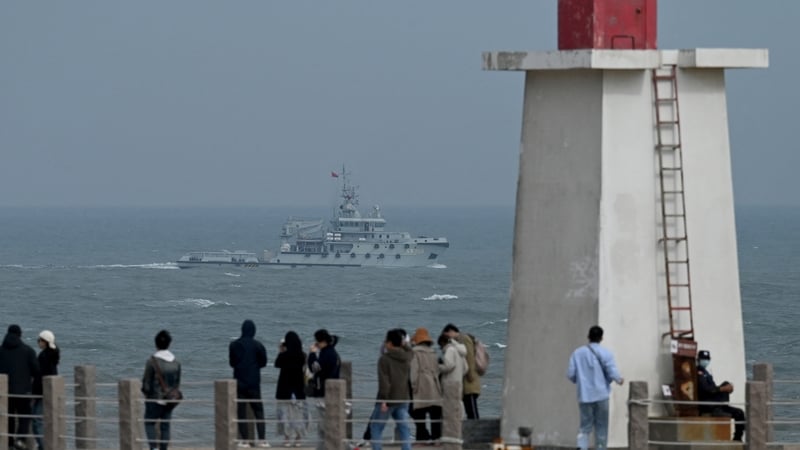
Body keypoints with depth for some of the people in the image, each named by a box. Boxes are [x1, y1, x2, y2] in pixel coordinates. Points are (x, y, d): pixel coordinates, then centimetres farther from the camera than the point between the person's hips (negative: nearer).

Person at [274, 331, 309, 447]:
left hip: (285, 387, -3)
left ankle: (287, 438, 0)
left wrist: (281, 351, 13)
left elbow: (277, 364, 5)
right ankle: (298, 439, 10)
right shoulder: (302, 355, -4)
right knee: (299, 412, 10)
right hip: (299, 387, 3)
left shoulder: (284, 356, -14)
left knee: (285, 412, 3)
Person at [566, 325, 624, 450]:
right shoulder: (605, 353, -7)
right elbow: (612, 373, -11)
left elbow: (571, 374, 1)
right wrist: (619, 379, 12)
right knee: (601, 427, 8)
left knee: (585, 426, 6)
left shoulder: (577, 353, 2)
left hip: (584, 396, 2)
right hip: (601, 395, -2)